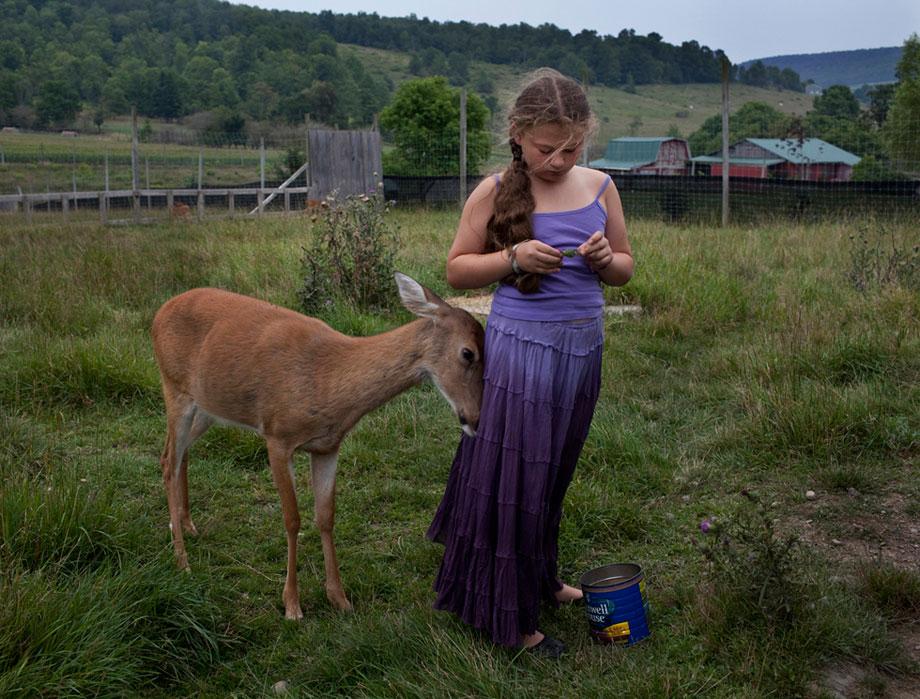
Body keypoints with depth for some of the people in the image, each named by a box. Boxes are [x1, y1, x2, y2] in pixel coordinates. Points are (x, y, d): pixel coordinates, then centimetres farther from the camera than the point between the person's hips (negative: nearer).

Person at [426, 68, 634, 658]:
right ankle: (510, 615, 16)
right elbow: (457, 269, -2)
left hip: (583, 346, 4)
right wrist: (514, 258, -18)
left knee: (554, 472, 17)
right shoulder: (496, 192, -6)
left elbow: (625, 269, 13)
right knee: (512, 474, 1)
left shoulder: (600, 188, 4)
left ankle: (540, 579, 39)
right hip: (520, 346, -4)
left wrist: (605, 259, -11)